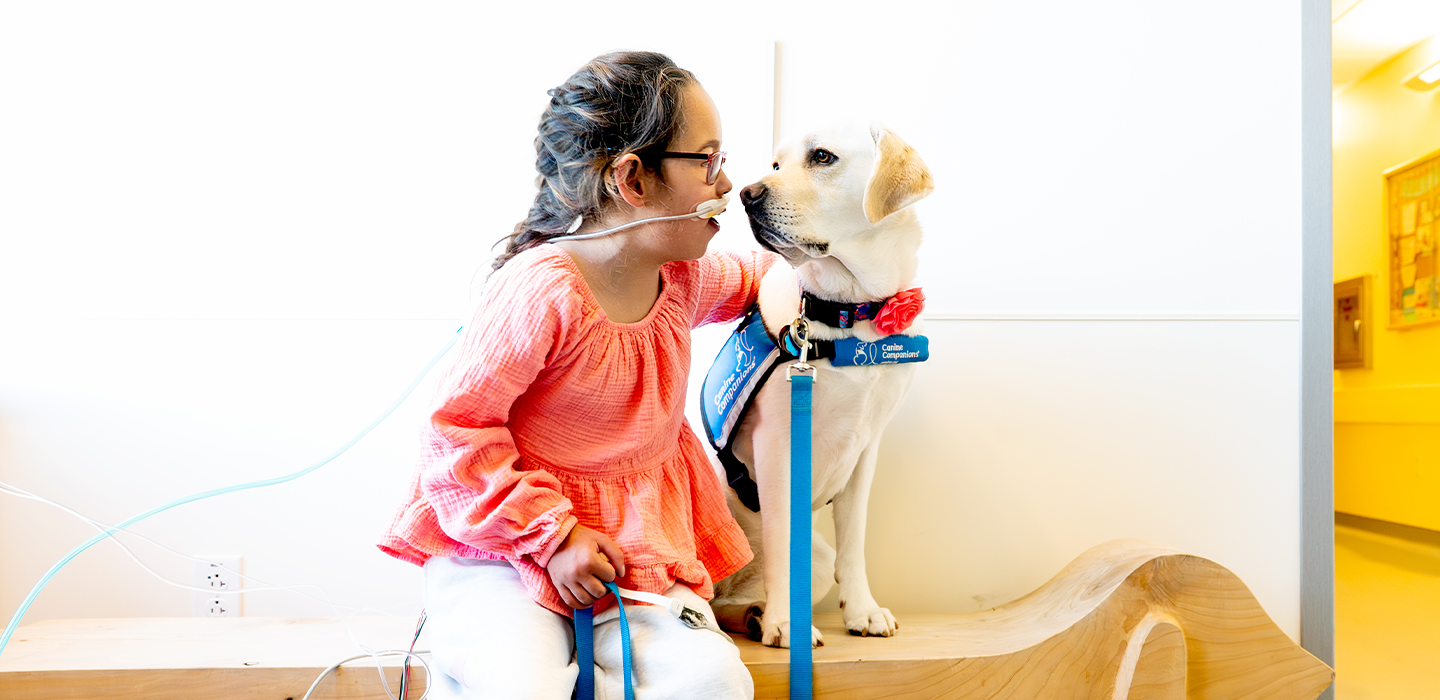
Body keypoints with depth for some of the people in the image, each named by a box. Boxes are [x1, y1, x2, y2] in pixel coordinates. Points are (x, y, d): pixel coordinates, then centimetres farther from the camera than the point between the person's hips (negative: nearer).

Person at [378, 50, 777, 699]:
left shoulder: (684, 275, 2)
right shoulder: (542, 290, -22)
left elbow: (745, 279, 27)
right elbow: (459, 427, -18)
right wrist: (552, 534, -20)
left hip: (637, 538, 6)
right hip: (505, 541, -5)